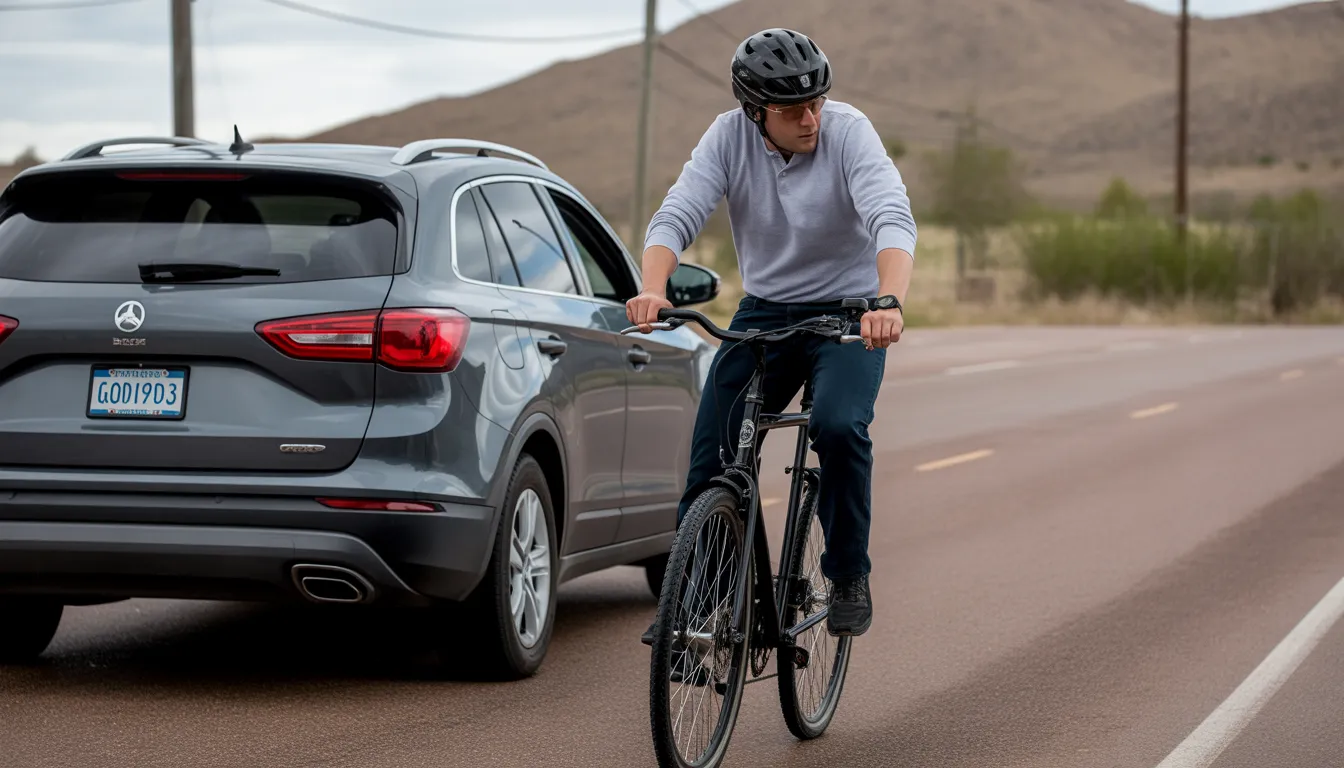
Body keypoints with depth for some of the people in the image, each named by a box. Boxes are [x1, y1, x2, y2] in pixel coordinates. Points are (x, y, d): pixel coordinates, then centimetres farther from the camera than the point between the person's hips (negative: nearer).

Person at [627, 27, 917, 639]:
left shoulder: (848, 131, -19)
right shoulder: (729, 137, -11)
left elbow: (893, 220, -32)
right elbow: (676, 216, -19)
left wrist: (888, 301, -51)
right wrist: (653, 289, -40)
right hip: (763, 311, 3)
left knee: (839, 427, -28)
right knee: (712, 452, -5)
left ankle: (849, 579, -9)